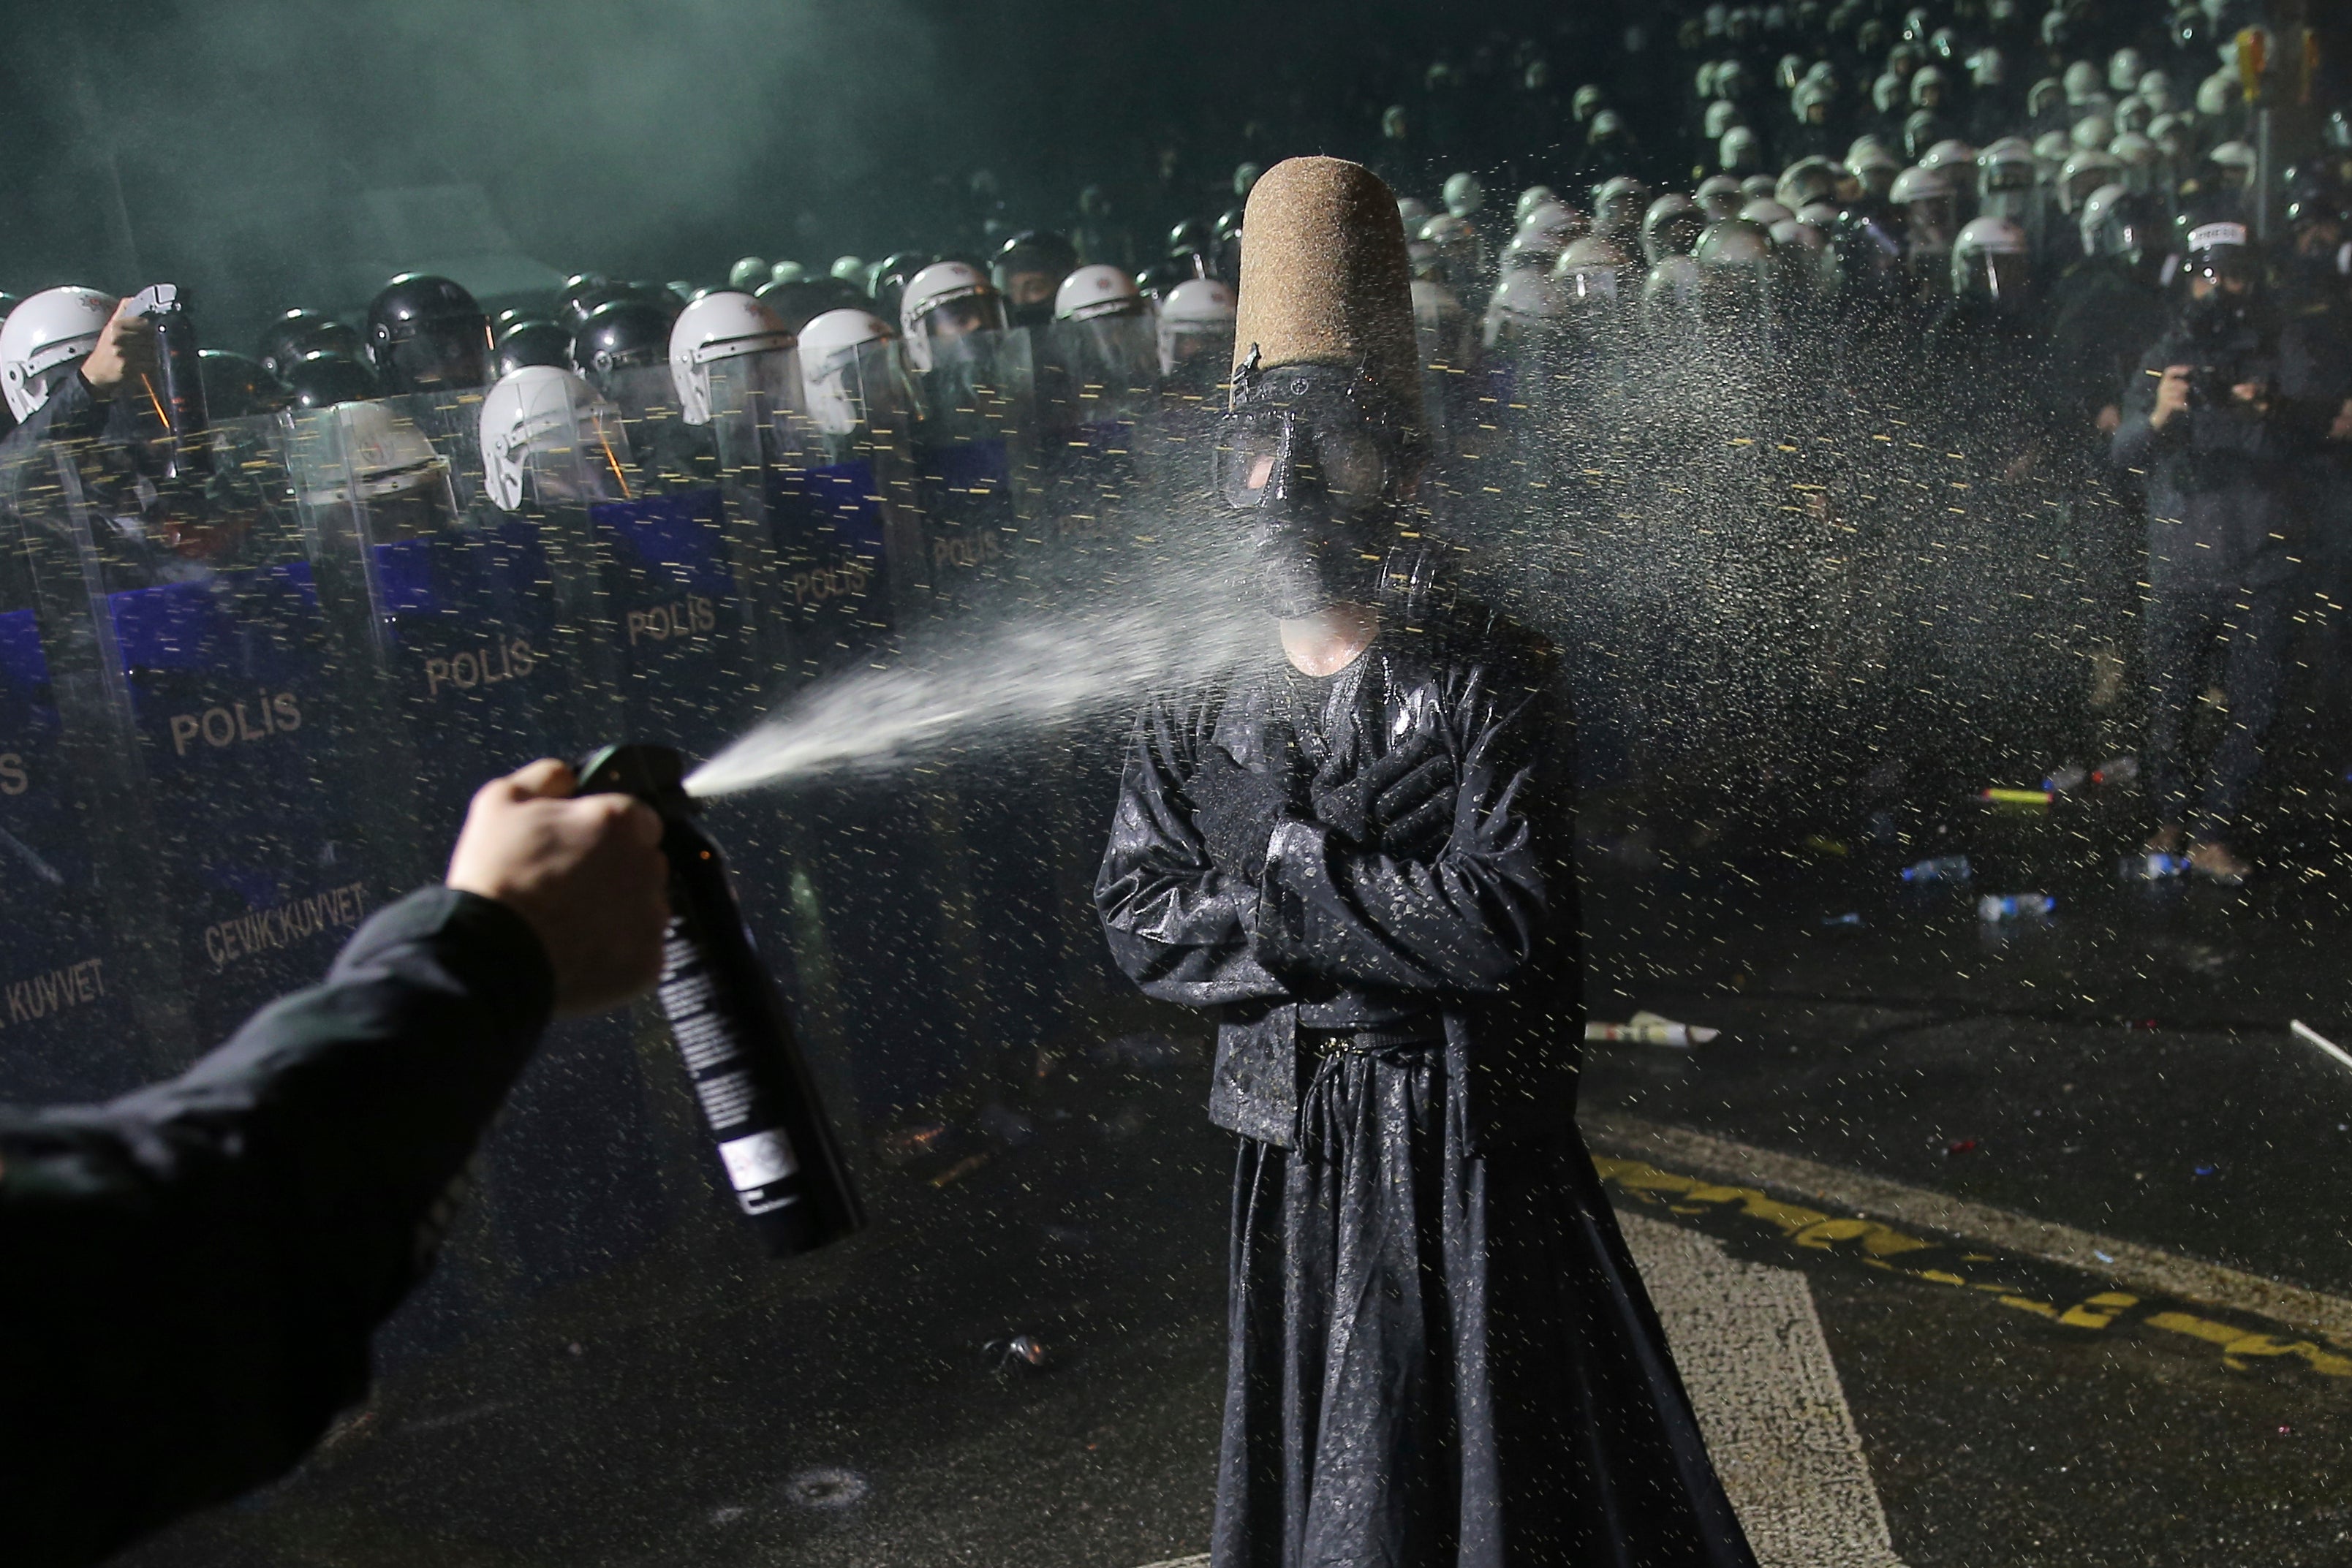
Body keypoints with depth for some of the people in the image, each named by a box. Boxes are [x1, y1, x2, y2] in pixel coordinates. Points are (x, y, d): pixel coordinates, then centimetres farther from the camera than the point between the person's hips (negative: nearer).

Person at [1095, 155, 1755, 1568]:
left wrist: (1290, 877, -17)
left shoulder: (1491, 680, -11)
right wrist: (1391, 932, -18)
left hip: (1476, 1153, -4)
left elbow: (1507, 920, -22)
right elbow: (1139, 921, -7)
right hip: (1296, 1167, 4)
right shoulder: (1195, 713, 1)